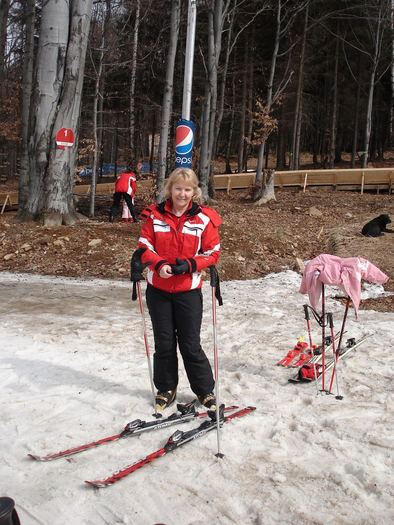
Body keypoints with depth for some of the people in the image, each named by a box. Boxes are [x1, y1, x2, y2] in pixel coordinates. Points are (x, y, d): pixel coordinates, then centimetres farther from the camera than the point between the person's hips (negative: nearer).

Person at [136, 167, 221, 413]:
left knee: (191, 345, 3)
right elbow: (145, 246, 1)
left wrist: (190, 265, -18)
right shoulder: (155, 215, -1)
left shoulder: (204, 218, -4)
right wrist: (158, 264, -18)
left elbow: (212, 252, -1)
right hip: (158, 289, 2)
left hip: (188, 291, -2)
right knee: (164, 343, 13)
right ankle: (166, 389, 30)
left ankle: (206, 391, 21)